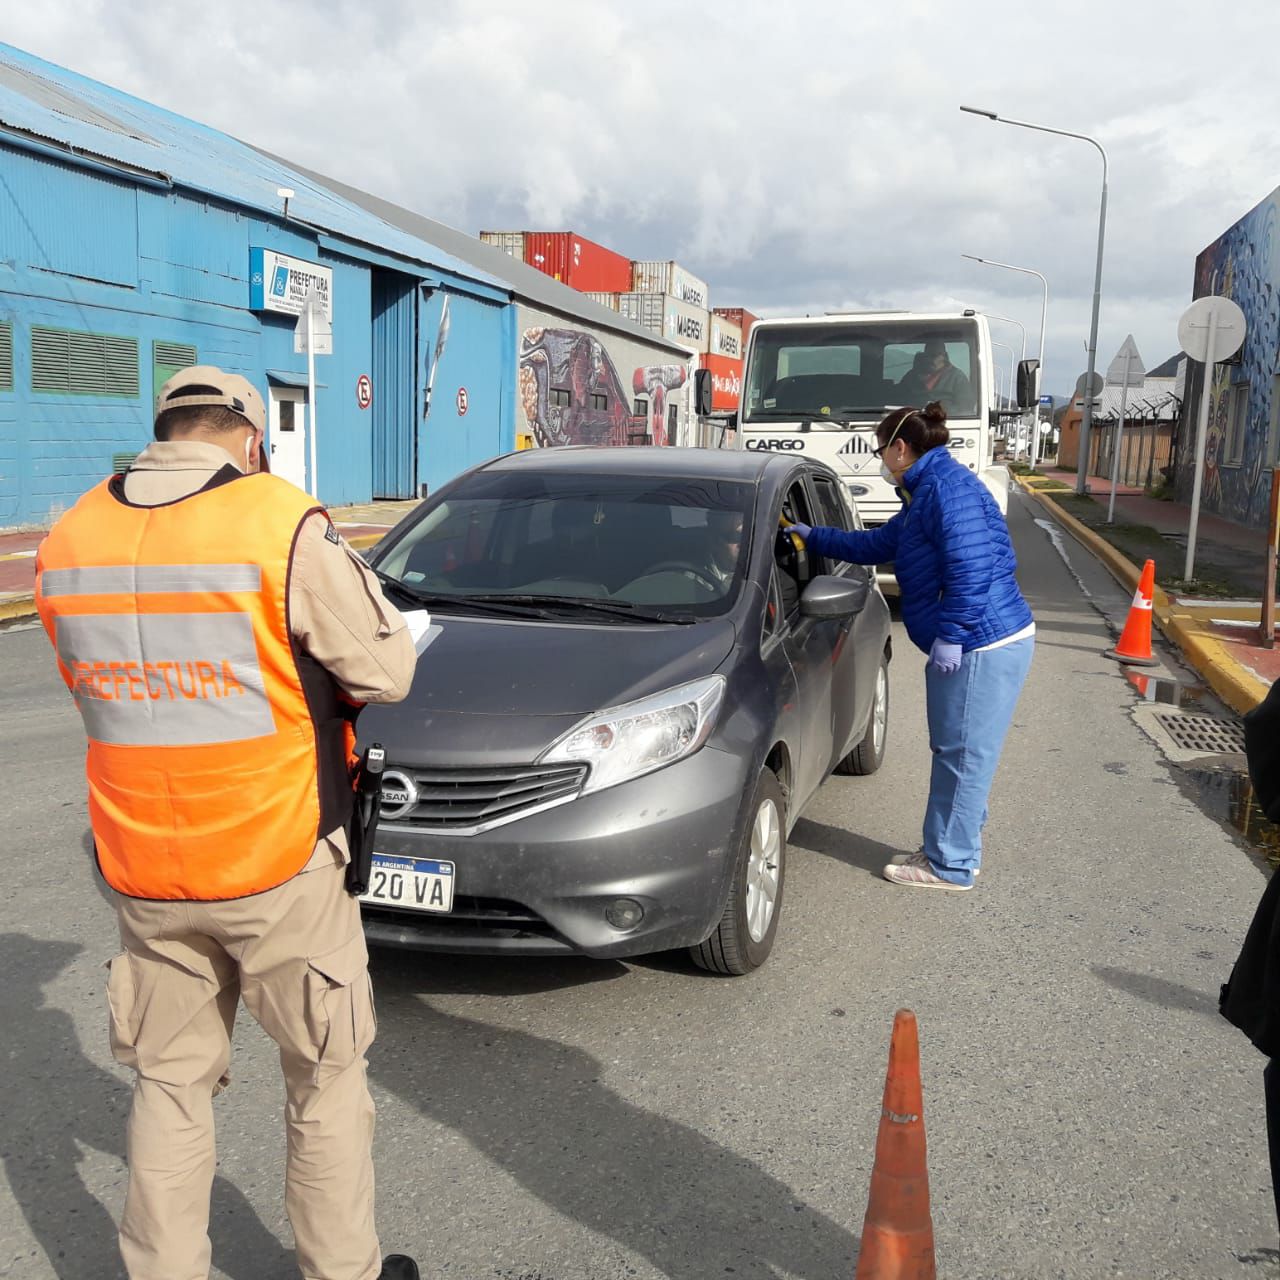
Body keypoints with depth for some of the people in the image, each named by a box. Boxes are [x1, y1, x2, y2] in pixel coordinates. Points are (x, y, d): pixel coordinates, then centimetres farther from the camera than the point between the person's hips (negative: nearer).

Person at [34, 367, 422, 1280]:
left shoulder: (68, 543, 1)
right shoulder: (283, 527, -16)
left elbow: (98, 684, 9)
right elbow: (386, 670, -10)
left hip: (144, 875, 5)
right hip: (278, 866, -4)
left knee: (169, 1084, 20)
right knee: (327, 1077, 15)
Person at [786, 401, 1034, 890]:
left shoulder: (948, 486, -14)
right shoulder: (926, 493, 19)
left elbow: (970, 568, -24)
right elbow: (875, 545, 31)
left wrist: (950, 635, -24)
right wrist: (813, 536, 35)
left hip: (984, 645, -11)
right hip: (974, 644, 11)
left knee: (963, 757, -2)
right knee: (954, 754, 16)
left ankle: (951, 866, 8)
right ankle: (946, 851, 27)